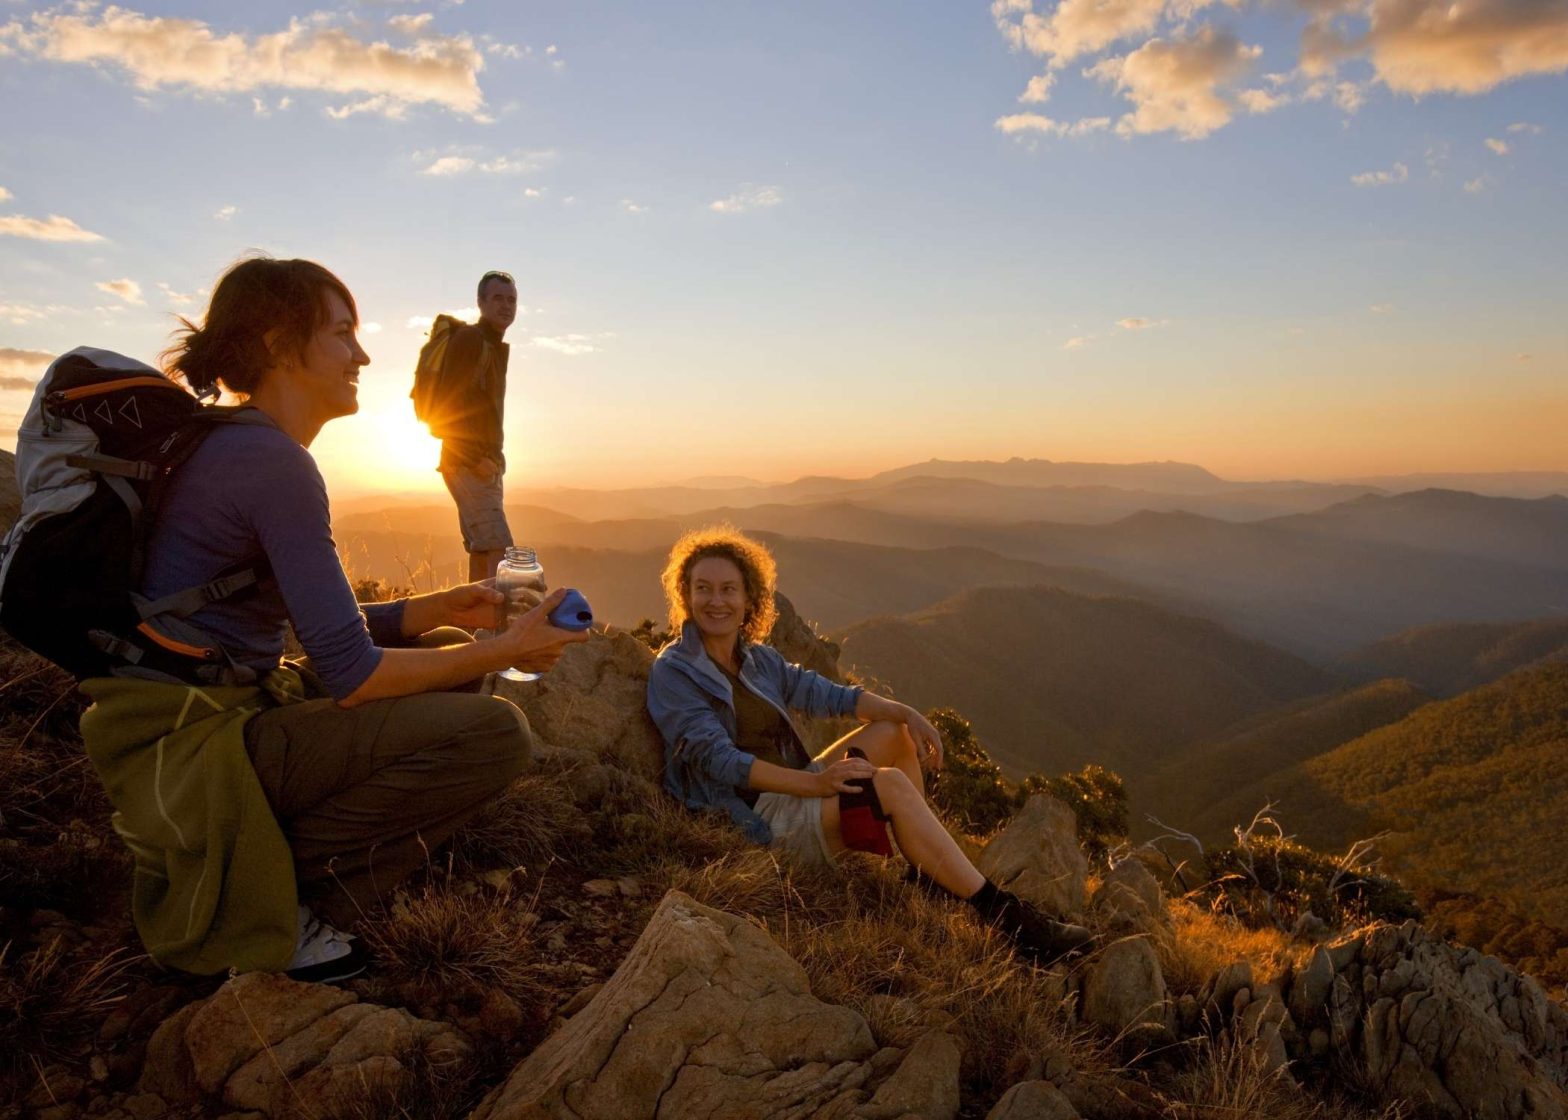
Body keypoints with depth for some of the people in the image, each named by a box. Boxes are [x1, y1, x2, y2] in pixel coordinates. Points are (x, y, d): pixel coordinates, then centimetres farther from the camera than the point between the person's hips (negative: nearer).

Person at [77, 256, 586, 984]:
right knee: (495, 733, -18)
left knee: (445, 654, 16)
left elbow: (325, 627, 15)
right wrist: (506, 651, -10)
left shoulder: (240, 447, 13)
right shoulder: (274, 461, -19)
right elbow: (350, 673, -21)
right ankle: (256, 908, -5)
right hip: (189, 748, -10)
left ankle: (267, 876, 10)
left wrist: (440, 609, 5)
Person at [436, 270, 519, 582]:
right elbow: (451, 403, -17)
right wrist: (476, 458, -19)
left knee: (481, 553, 9)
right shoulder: (468, 339, -9)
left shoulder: (497, 347, 18)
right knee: (499, 550, -18)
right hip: (466, 463, -9)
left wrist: (493, 457, 12)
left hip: (485, 465, 9)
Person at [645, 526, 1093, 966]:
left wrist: (905, 712, -9)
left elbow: (826, 694, 7)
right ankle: (1005, 915, -22)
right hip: (757, 819, -8)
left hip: (793, 792, 9)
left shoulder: (757, 658, 10)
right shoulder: (674, 671, -12)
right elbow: (719, 759, -22)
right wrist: (813, 783, -32)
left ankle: (926, 873, 0)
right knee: (891, 784, -25)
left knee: (896, 731, 2)